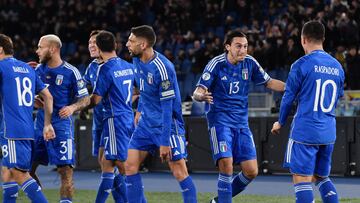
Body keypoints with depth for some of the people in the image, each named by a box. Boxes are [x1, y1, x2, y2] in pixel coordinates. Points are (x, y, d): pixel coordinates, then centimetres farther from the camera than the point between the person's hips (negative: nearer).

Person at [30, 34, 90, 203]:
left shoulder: (71, 72, -7)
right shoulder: (38, 69, 7)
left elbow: (85, 99, -3)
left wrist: (73, 107, -21)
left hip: (61, 124, -6)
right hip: (40, 124, 6)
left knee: (65, 170, -10)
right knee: (28, 168, 6)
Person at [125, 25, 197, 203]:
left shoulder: (162, 68, -23)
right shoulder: (137, 60, 0)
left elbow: (167, 108, -22)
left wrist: (164, 142, -21)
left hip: (168, 123, -8)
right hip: (146, 121, 8)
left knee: (180, 172, -8)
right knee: (130, 166, 1)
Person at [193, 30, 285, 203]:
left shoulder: (249, 62, 0)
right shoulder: (216, 64, -12)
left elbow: (269, 82, 13)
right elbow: (198, 91, -15)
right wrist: (201, 96, -39)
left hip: (241, 122, 5)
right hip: (220, 119, -5)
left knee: (251, 171, 1)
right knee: (226, 165, -22)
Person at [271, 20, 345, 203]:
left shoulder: (302, 64, -8)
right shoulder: (337, 67, 10)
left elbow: (288, 97, -3)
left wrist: (281, 122, 12)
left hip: (304, 131, -6)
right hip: (328, 133, 6)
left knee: (301, 179, -5)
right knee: (321, 177, 19)